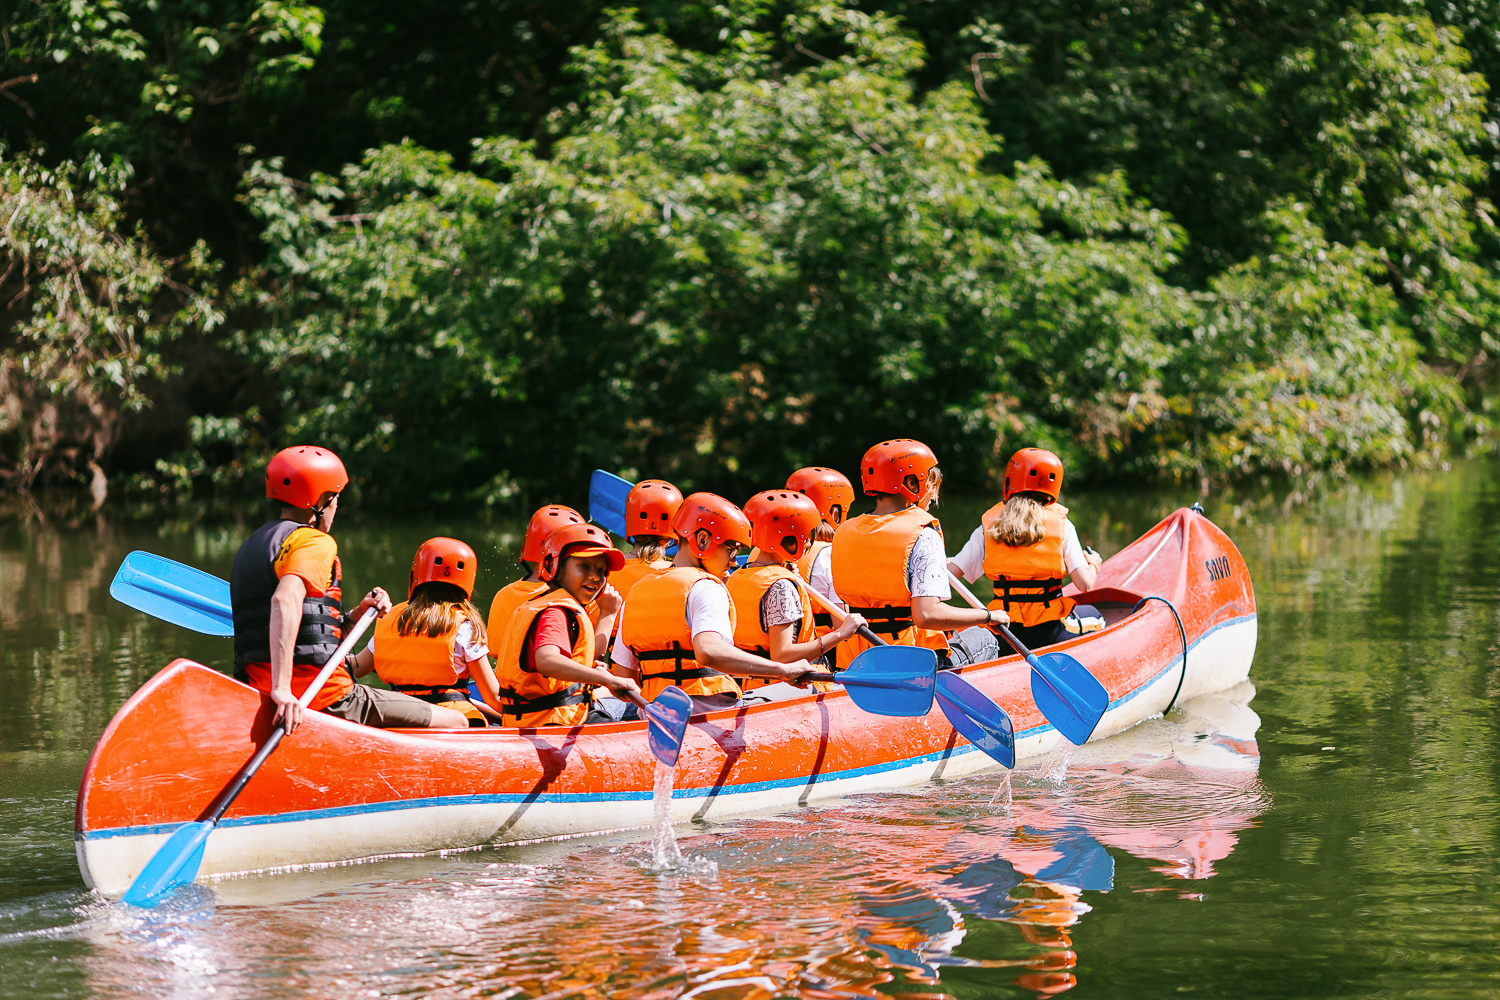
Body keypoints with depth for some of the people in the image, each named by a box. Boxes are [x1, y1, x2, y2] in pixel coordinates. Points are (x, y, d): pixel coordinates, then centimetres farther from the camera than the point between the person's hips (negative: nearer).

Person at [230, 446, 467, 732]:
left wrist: (355, 616, 10)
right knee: (456, 722, -2)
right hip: (326, 697, -9)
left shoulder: (250, 547, 21)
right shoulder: (315, 542, -9)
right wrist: (281, 689, -38)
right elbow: (285, 599, -31)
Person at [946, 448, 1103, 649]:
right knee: (1091, 614, 30)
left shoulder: (987, 528, 1)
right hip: (1051, 634, -1)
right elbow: (1085, 584, -8)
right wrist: (1093, 565, 15)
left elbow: (948, 574, 0)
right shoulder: (1061, 526, -5)